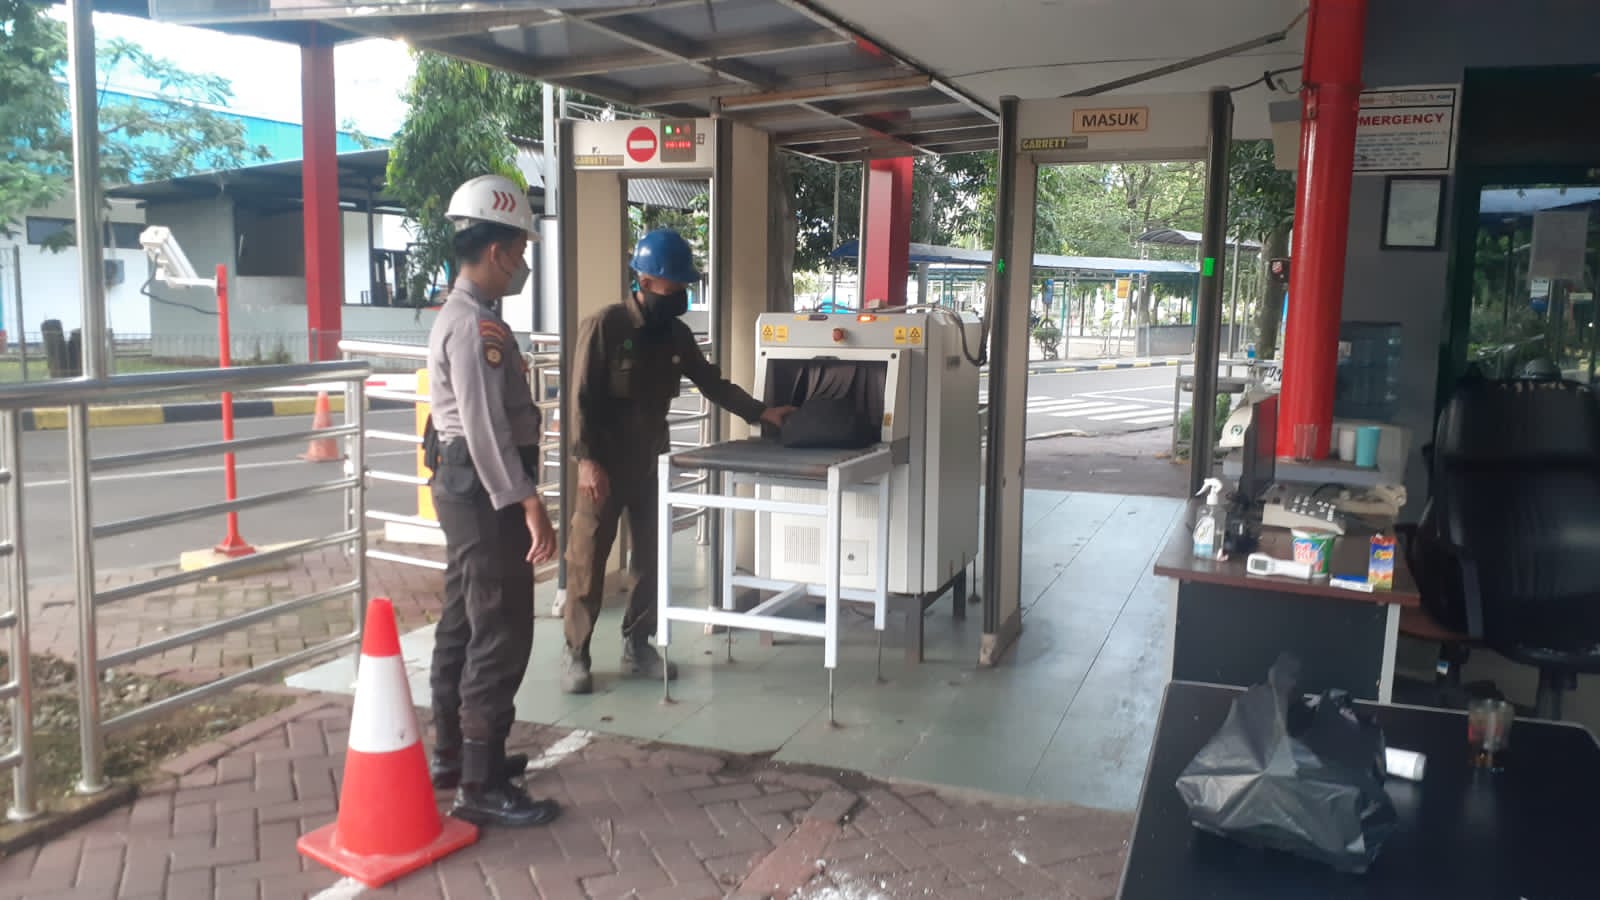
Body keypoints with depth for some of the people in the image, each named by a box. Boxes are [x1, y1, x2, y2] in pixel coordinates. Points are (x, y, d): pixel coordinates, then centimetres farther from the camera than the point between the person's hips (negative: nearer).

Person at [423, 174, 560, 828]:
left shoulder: (461, 315, 15)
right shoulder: (475, 326, -18)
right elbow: (486, 428, -25)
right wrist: (529, 504, -26)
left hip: (465, 488, 11)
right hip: (485, 491, -11)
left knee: (463, 623, 17)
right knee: (501, 637, -6)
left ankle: (452, 753, 30)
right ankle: (482, 785, 0)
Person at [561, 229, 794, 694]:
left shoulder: (677, 335, 6)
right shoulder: (604, 326, -13)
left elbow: (712, 382, 12)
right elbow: (583, 397, -15)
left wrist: (761, 412, 3)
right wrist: (588, 460, -20)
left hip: (651, 461, 7)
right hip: (604, 463, -6)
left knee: (651, 556, 10)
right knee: (588, 558, 0)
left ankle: (637, 645, 23)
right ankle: (575, 653, 11)